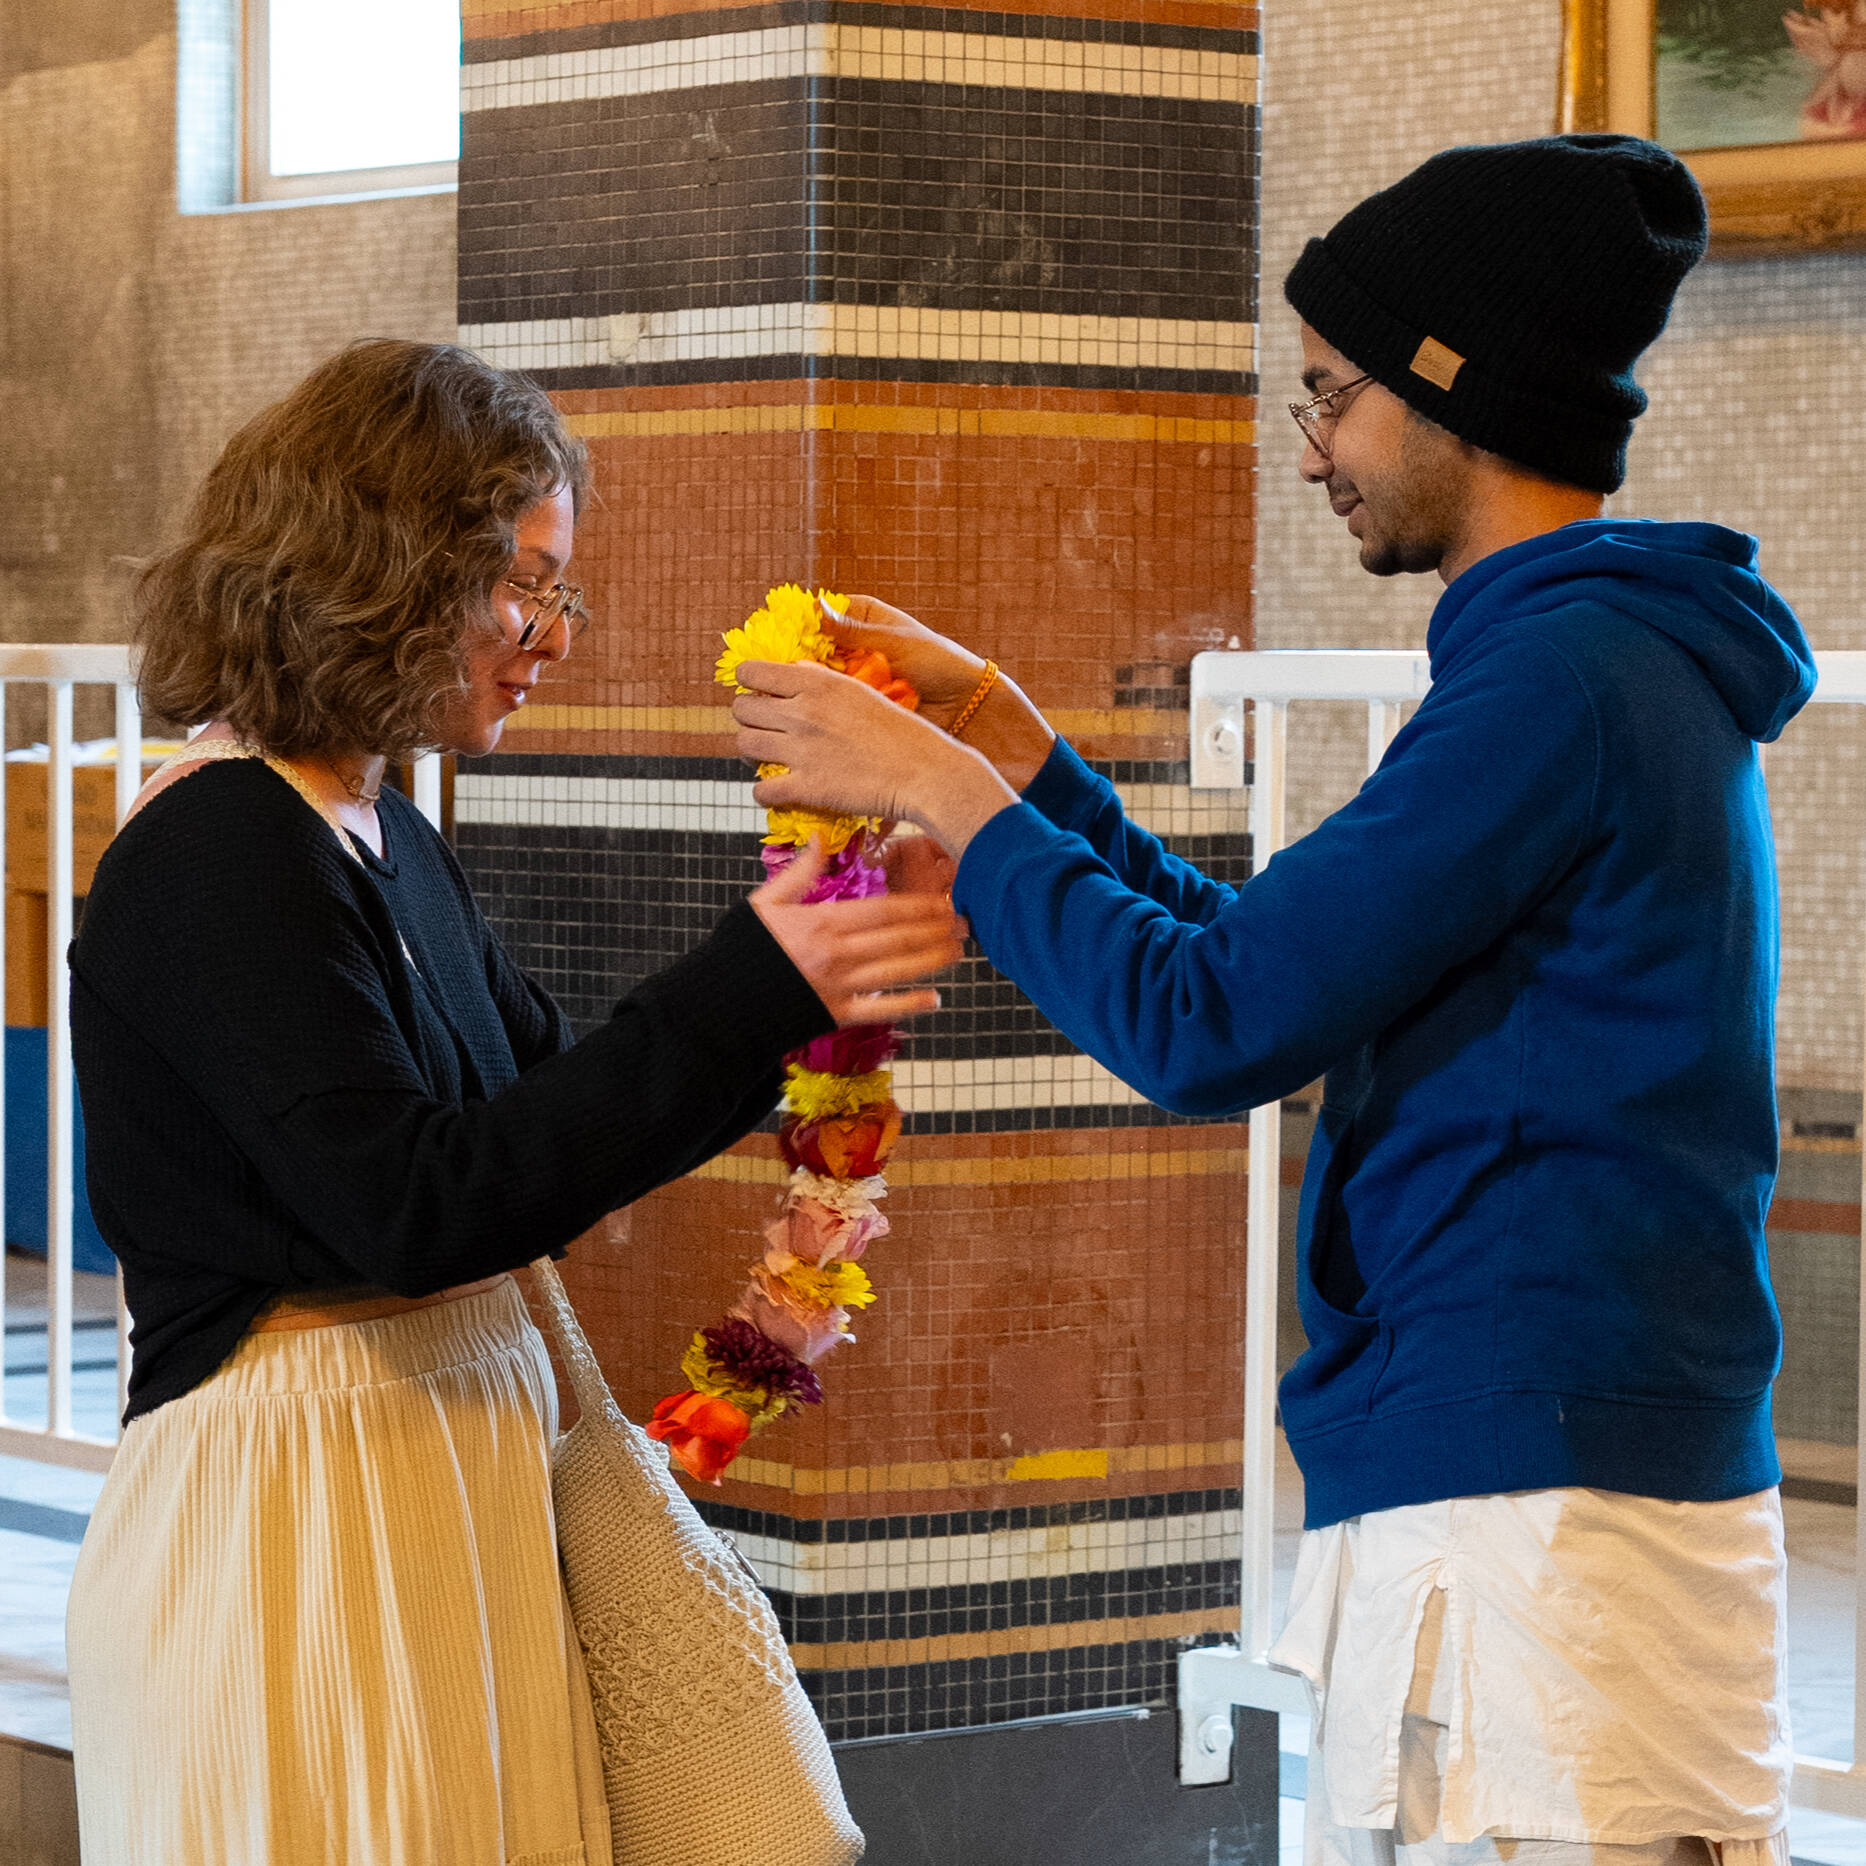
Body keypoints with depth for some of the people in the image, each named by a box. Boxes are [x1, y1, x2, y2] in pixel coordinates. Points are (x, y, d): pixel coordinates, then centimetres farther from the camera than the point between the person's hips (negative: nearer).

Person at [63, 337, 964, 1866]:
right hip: (292, 1496, -9)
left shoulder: (382, 841, 13)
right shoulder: (220, 855, -15)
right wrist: (748, 995, -22)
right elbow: (413, 1205, -22)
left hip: (458, 1472, 9)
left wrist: (807, 976, 6)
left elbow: (543, 1122, 19)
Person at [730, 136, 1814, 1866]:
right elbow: (1267, 966, 22)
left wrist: (944, 796, -5)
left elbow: (1212, 1027, -16)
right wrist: (1002, 744, 17)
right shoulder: (1631, 662, 18)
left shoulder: (1566, 676, -15)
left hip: (1540, 1518, -10)